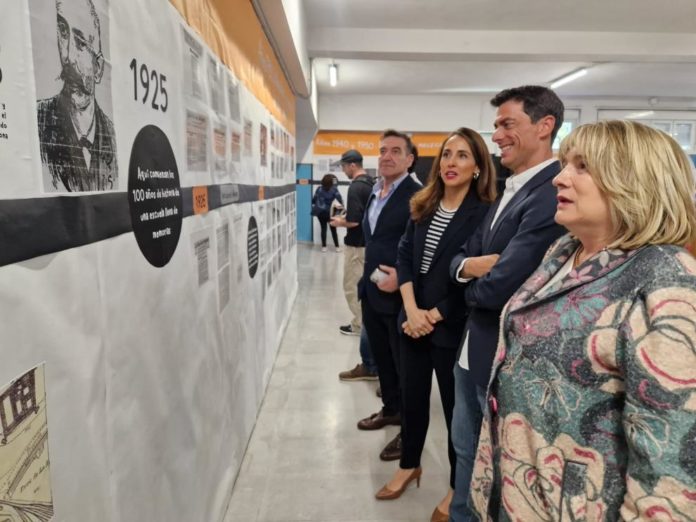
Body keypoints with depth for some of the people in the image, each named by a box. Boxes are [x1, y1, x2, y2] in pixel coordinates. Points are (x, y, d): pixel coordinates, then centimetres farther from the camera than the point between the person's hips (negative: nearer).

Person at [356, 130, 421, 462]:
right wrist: (366, 280, 16)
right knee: (381, 358, 20)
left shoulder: (417, 196, -15)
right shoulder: (374, 194, 11)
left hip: (399, 295, -8)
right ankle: (391, 409, 40)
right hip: (372, 292, 8)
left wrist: (403, 278, -24)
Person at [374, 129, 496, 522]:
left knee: (455, 404, 10)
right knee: (412, 396, 18)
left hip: (453, 325, -5)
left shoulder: (485, 213, -13)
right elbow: (405, 255, 2)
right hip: (414, 318, 5)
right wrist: (412, 309, -10)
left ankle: (459, 488, 31)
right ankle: (409, 465, 41)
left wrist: (435, 315, -13)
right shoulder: (424, 206, 4)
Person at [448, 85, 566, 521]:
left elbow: (498, 288, -28)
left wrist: (472, 284, -6)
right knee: (466, 450, 25)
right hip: (474, 347, 9)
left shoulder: (552, 194, -24)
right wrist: (472, 266, -16)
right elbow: (460, 258, 8)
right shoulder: (510, 189, 8)